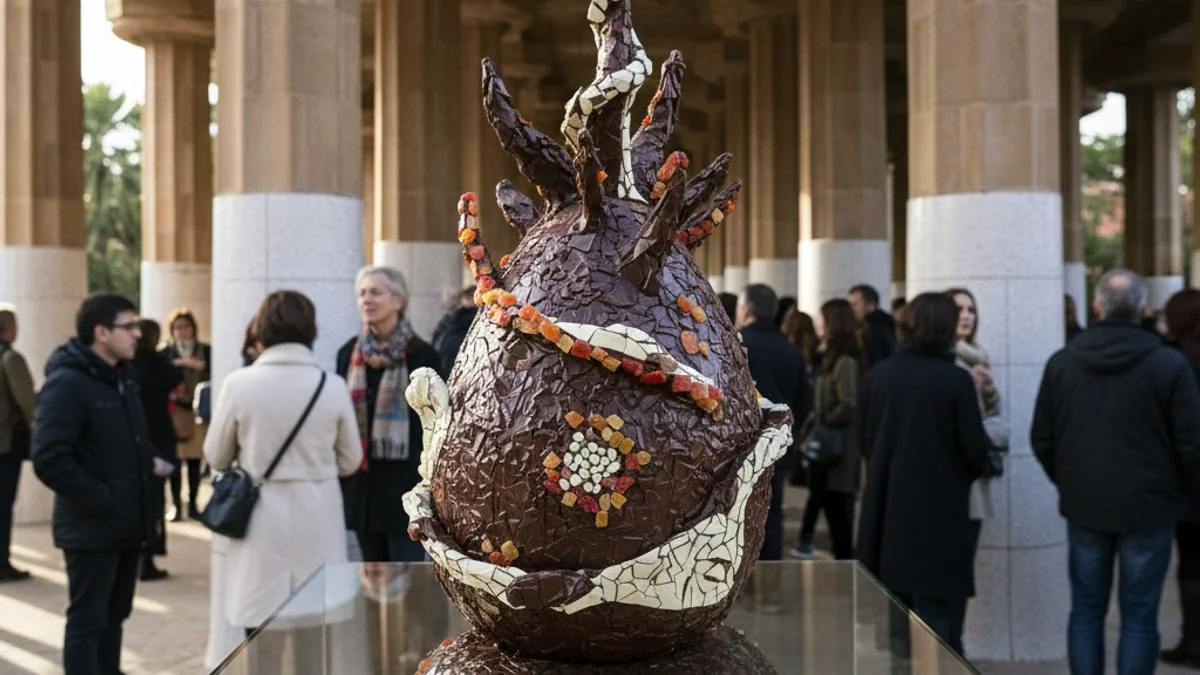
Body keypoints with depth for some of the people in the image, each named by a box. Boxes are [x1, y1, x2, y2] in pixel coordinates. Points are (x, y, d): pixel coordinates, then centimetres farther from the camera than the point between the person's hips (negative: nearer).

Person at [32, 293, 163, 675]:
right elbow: (50, 460, -24)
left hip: (127, 523, 9)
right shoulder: (67, 383, -16)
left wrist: (148, 464, 7)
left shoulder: (123, 377, 12)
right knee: (87, 621, 0)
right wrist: (101, 500, -22)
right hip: (91, 528, -9)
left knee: (114, 615, 18)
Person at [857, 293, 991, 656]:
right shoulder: (955, 380, -14)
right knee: (938, 633, 3)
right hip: (940, 512, -5)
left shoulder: (877, 375, -2)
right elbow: (976, 450, -10)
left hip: (887, 511, 5)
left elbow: (864, 439, 5)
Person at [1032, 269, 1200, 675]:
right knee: (1139, 616, 5)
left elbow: (1042, 440, 3)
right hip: (1148, 508, -3)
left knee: (1086, 611, 13)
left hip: (1083, 507, 3)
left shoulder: (1061, 363, -1)